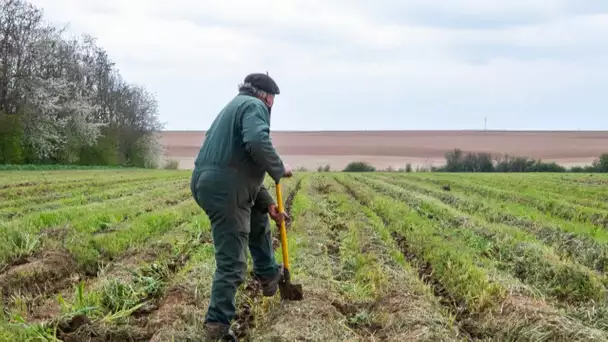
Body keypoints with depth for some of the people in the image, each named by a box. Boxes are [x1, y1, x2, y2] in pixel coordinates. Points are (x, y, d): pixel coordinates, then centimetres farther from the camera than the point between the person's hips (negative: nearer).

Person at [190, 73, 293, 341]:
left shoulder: (237, 106, 27)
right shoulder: (254, 106, -3)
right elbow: (258, 143, -26)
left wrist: (268, 203, 27)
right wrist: (279, 169, -7)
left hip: (209, 183, 10)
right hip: (224, 189, -10)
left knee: (259, 217, 33)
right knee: (232, 262, -3)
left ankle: (268, 275, 41)